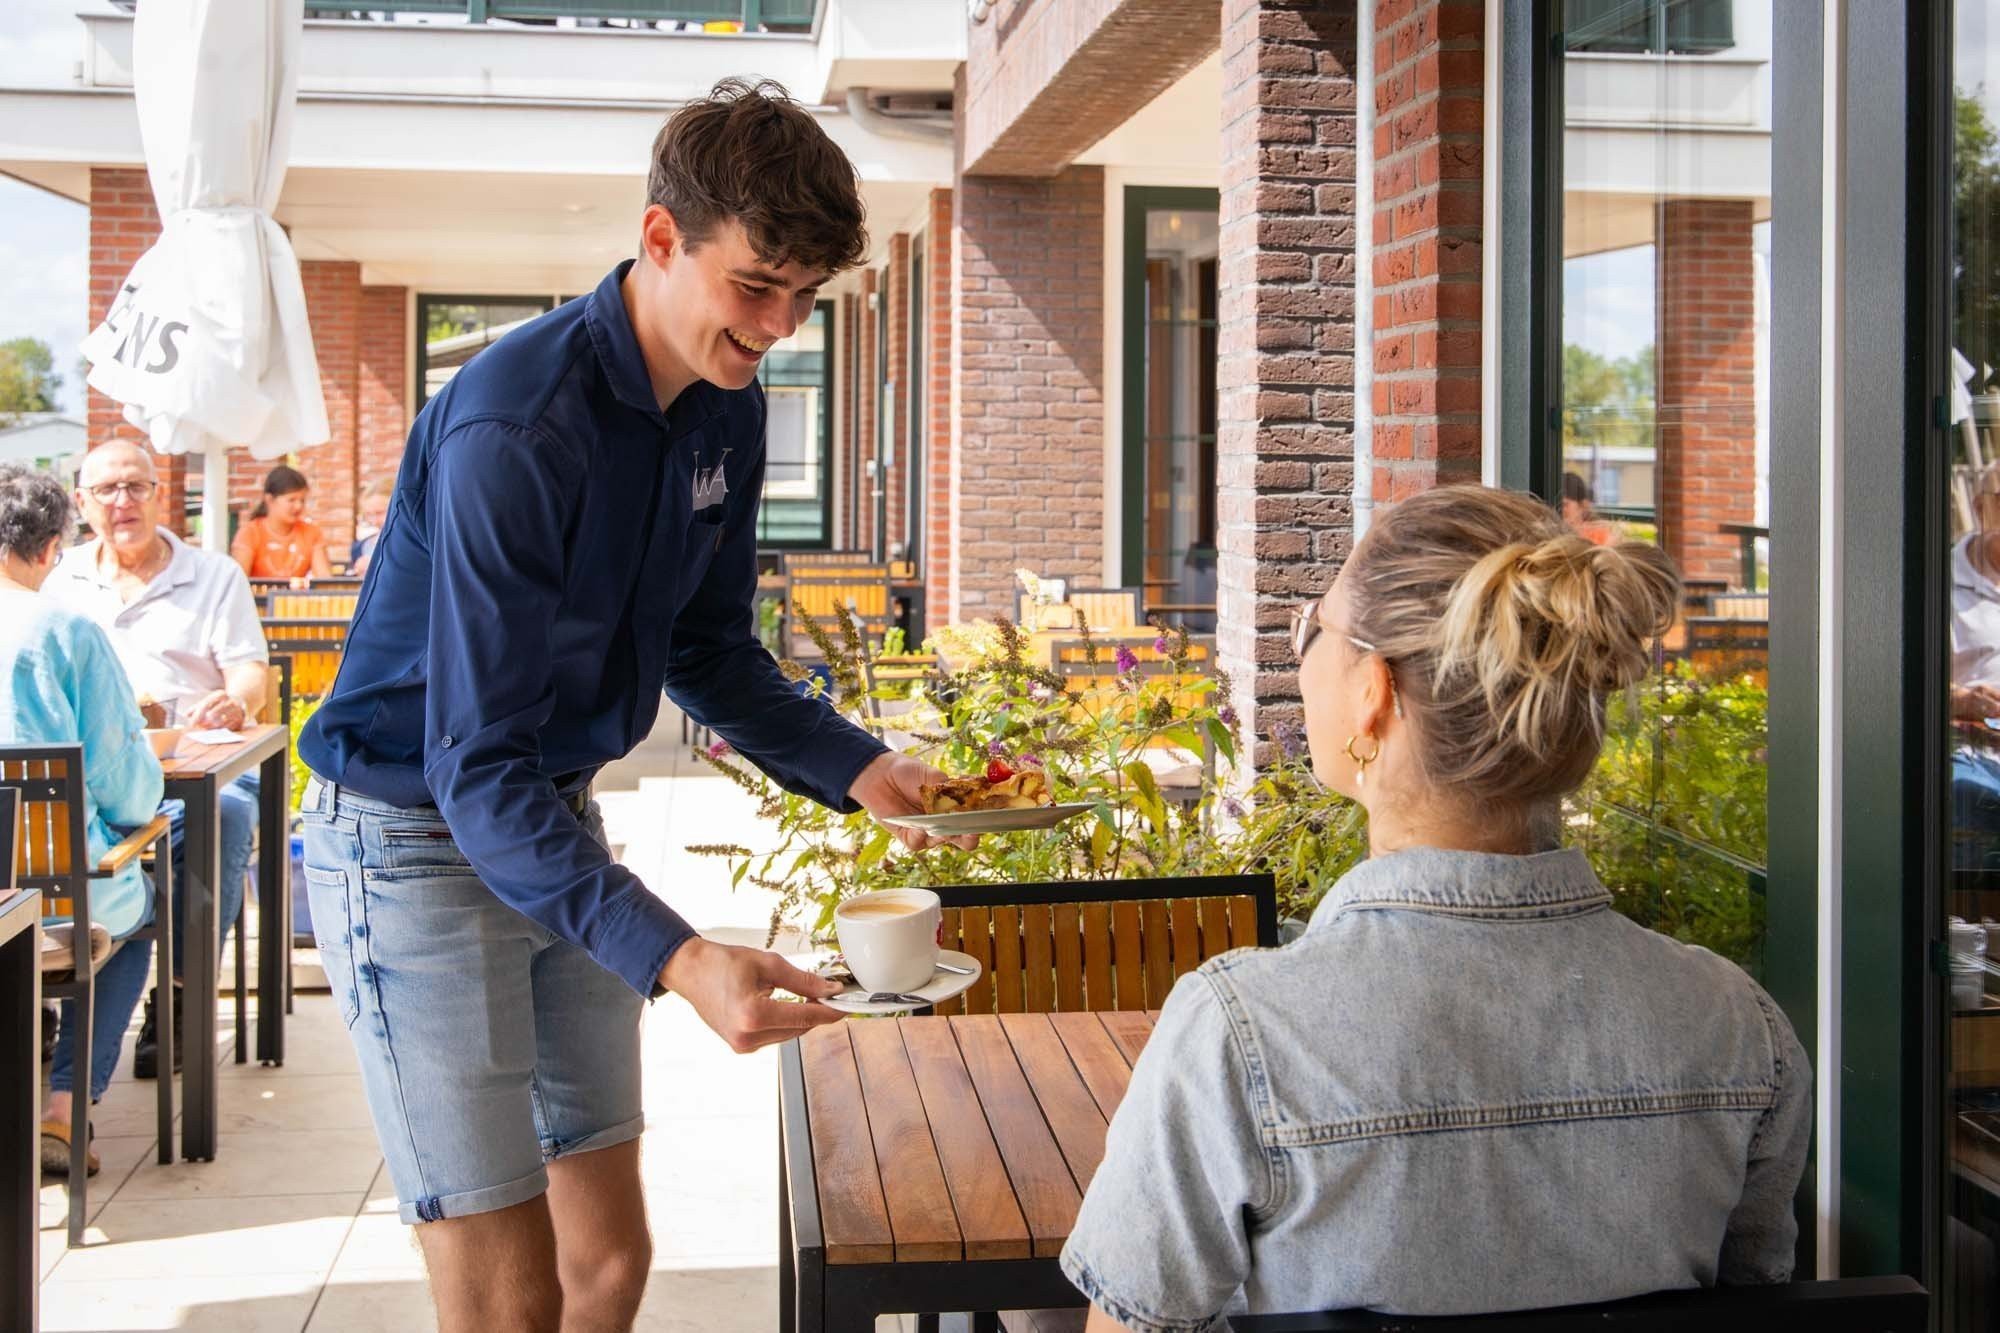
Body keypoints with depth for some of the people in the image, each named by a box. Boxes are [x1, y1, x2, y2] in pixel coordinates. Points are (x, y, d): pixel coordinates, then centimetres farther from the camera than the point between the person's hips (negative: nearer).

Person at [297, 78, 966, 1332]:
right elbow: (479, 768, -31)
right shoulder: (516, 428, -27)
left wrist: (856, 768, -5)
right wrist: (676, 959, -42)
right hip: (419, 837, -8)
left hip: (559, 820, 8)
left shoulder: (728, 407, -1)